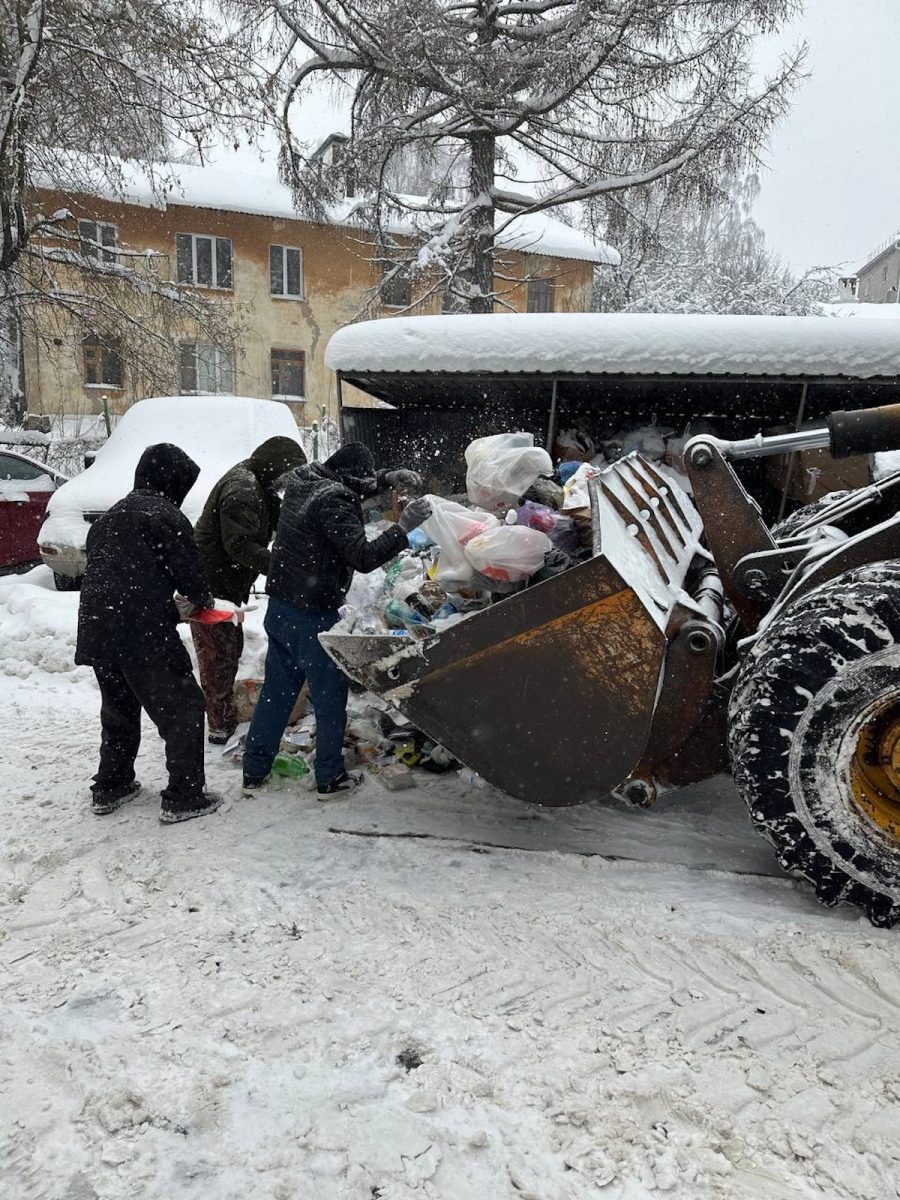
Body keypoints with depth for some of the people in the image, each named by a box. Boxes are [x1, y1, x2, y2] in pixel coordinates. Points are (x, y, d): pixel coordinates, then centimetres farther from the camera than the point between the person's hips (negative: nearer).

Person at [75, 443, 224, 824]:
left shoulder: (111, 516, 19)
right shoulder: (165, 515, -7)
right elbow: (188, 571, -7)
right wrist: (203, 600, 16)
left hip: (97, 630, 8)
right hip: (144, 634, -8)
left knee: (118, 710, 23)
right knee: (183, 709, 2)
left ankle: (109, 788, 31)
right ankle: (184, 797, 3)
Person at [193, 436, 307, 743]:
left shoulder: (255, 483, 12)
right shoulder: (242, 490, -22)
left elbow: (275, 519, 14)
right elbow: (240, 545, -28)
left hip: (227, 584, 11)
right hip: (210, 584, -11)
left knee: (231, 648, 20)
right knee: (219, 654, -5)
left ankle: (223, 718, 34)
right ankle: (222, 726, 3)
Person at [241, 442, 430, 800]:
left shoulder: (303, 480, 7)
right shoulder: (333, 502, -19)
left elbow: (349, 488, 27)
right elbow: (363, 558, -23)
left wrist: (387, 478, 17)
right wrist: (404, 526, -20)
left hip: (279, 607, 9)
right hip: (313, 616, -8)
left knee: (276, 691, 16)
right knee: (330, 696, 6)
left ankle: (254, 773, 23)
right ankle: (330, 779, 16)